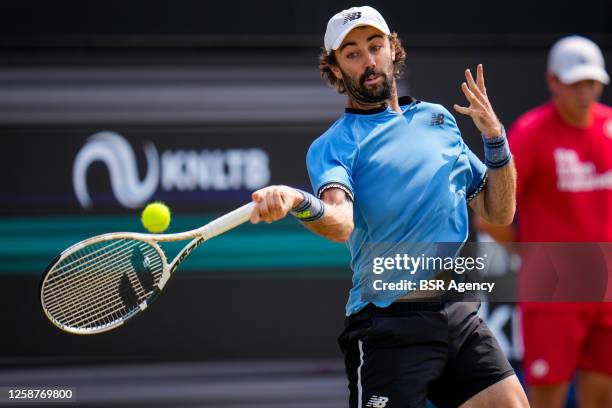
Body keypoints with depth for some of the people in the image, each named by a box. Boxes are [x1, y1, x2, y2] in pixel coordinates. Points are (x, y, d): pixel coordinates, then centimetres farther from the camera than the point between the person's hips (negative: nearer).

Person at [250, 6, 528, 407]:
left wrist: (495, 137, 3)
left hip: (460, 312, 5)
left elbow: (499, 213, 18)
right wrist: (299, 202, -44)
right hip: (391, 325, -5)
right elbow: (341, 223, -22)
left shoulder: (438, 118, 15)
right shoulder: (333, 145, -1)